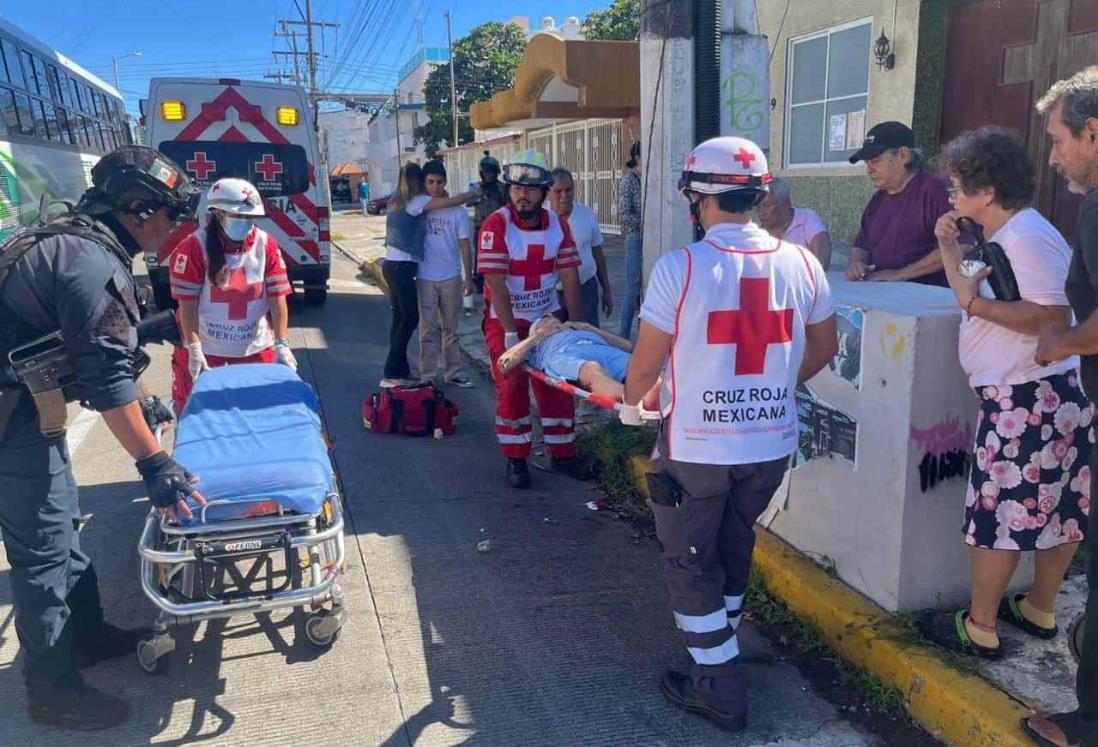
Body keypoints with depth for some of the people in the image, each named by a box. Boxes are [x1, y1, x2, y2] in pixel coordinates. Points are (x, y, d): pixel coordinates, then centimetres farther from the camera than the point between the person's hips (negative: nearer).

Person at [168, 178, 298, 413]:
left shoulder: (266, 245, -6)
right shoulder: (194, 247, -14)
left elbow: (277, 297, -7)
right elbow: (188, 303, -14)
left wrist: (282, 344, -13)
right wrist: (194, 350, -18)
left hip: (256, 348, 3)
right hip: (206, 350, -2)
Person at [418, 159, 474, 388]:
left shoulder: (457, 210, -4)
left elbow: (464, 246, -1)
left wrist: (469, 277, -1)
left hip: (451, 278, 0)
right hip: (425, 279, 0)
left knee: (451, 328, 12)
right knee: (428, 330, 4)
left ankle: (453, 372, 21)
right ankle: (429, 375, 11)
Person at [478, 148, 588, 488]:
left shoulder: (558, 226, -5)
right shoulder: (496, 226, -19)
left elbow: (569, 279, -5)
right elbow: (496, 285, -23)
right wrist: (511, 333, -26)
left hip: (547, 317, 4)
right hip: (505, 321, -4)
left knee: (557, 387, 7)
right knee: (512, 389, -3)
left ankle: (562, 454, 20)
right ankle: (516, 460, 10)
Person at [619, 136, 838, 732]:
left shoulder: (680, 268, -18)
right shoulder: (801, 264, -4)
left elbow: (645, 363, -12)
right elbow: (824, 349, 10)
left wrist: (631, 403, 9)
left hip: (697, 447, -5)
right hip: (773, 444, 5)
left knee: (692, 563, 15)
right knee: (733, 548, 26)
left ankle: (720, 688, 22)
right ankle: (720, 648, 45)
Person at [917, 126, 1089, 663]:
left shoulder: (1027, 238, -17)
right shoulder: (1004, 236, 15)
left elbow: (1053, 317, -25)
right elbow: (977, 297, 19)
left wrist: (975, 302, -22)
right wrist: (951, 250, 11)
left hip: (1026, 398, -10)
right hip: (1052, 397, 10)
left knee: (997, 511, -2)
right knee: (1054, 505, 18)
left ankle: (979, 628, 9)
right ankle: (1040, 609, 32)